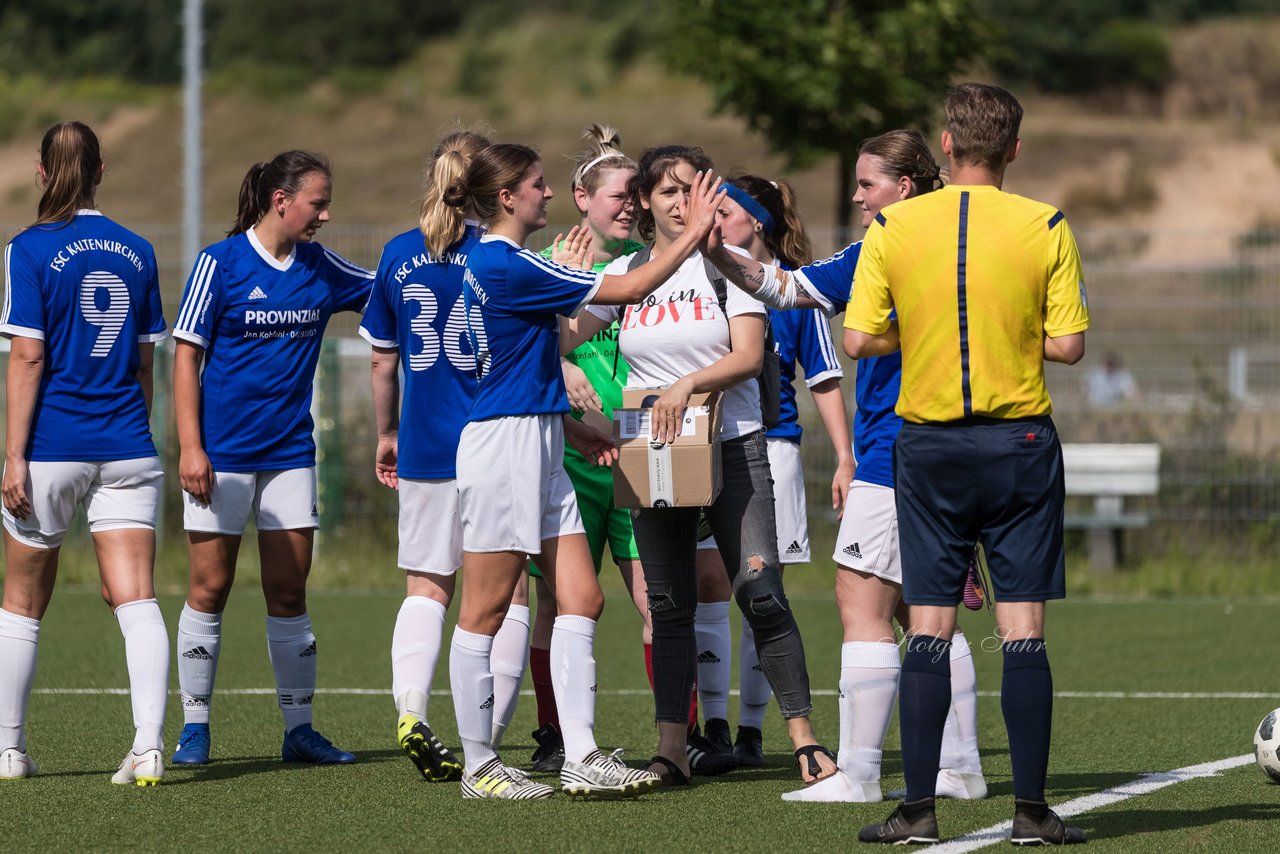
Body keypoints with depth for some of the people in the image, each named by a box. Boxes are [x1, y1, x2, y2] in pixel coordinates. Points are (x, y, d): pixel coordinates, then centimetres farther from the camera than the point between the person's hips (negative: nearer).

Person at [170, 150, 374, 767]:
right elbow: (186, 355, -7)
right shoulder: (220, 263, -7)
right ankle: (195, 728, 9)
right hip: (222, 455, -4)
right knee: (209, 589, 1)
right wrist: (190, 447, -13)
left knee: (288, 594, 5)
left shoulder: (321, 269, 6)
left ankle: (298, 729, 10)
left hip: (290, 454, 4)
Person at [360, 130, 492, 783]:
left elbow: (383, 360, 13)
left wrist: (386, 434, 25)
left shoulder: (398, 256, 7)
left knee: (426, 587, 9)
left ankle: (410, 712, -8)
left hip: (424, 449, 4)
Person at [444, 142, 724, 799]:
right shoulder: (505, 267, -16)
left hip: (539, 449, 10)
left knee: (581, 599, 4)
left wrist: (570, 428, 21)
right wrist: (692, 235, -9)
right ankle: (478, 766, 4)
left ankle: (581, 757, 2)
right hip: (501, 448, -10)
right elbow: (623, 291, -15)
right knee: (486, 612, -2)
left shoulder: (500, 265, 15)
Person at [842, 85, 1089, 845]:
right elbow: (1068, 346, -7)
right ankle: (1032, 810, 1)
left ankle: (919, 808, 1)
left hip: (928, 445, 1)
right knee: (1024, 631, 2)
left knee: (929, 630, 4)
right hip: (1021, 441, -1)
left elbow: (860, 340, -3)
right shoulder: (1046, 228, -5)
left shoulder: (892, 228, -2)